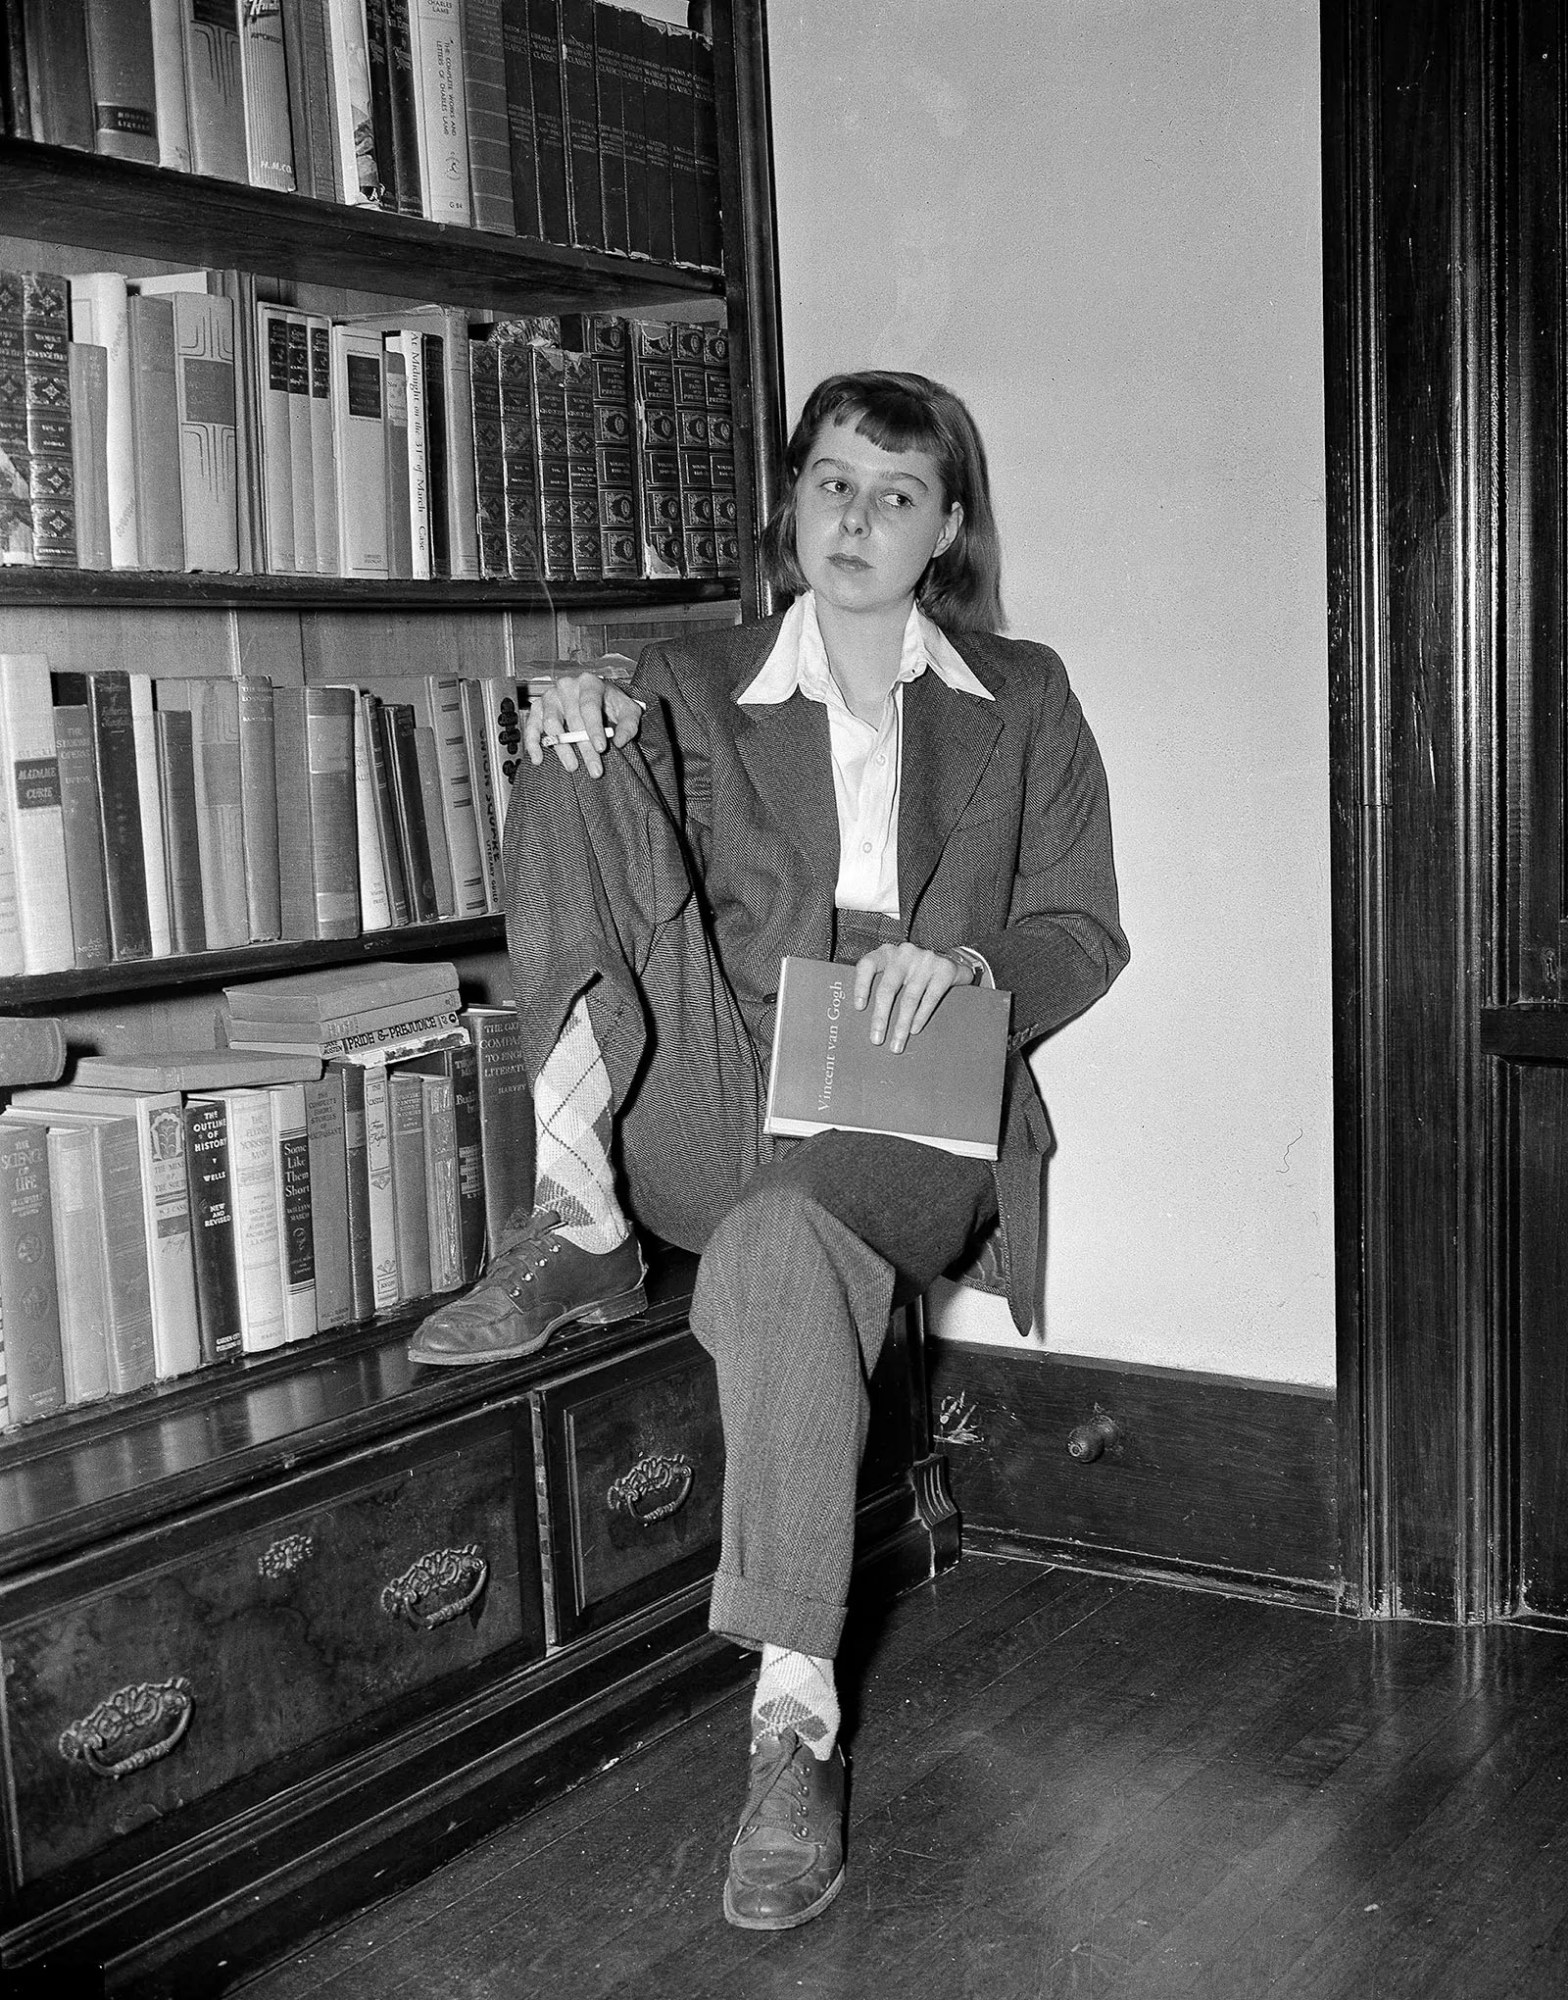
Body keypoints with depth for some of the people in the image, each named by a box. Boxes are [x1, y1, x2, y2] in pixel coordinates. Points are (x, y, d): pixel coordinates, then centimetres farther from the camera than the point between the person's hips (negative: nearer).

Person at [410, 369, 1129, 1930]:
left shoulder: (1022, 703, 14)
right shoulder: (696, 687, 16)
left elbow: (1084, 934, 9)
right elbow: (609, 859, 6)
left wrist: (967, 960, -13)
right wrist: (583, 733, -15)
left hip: (914, 1116, -2)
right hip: (713, 1108, 2)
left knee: (777, 1240, -40)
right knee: (587, 760, -17)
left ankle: (797, 1712, -32)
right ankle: (581, 1228, -23)